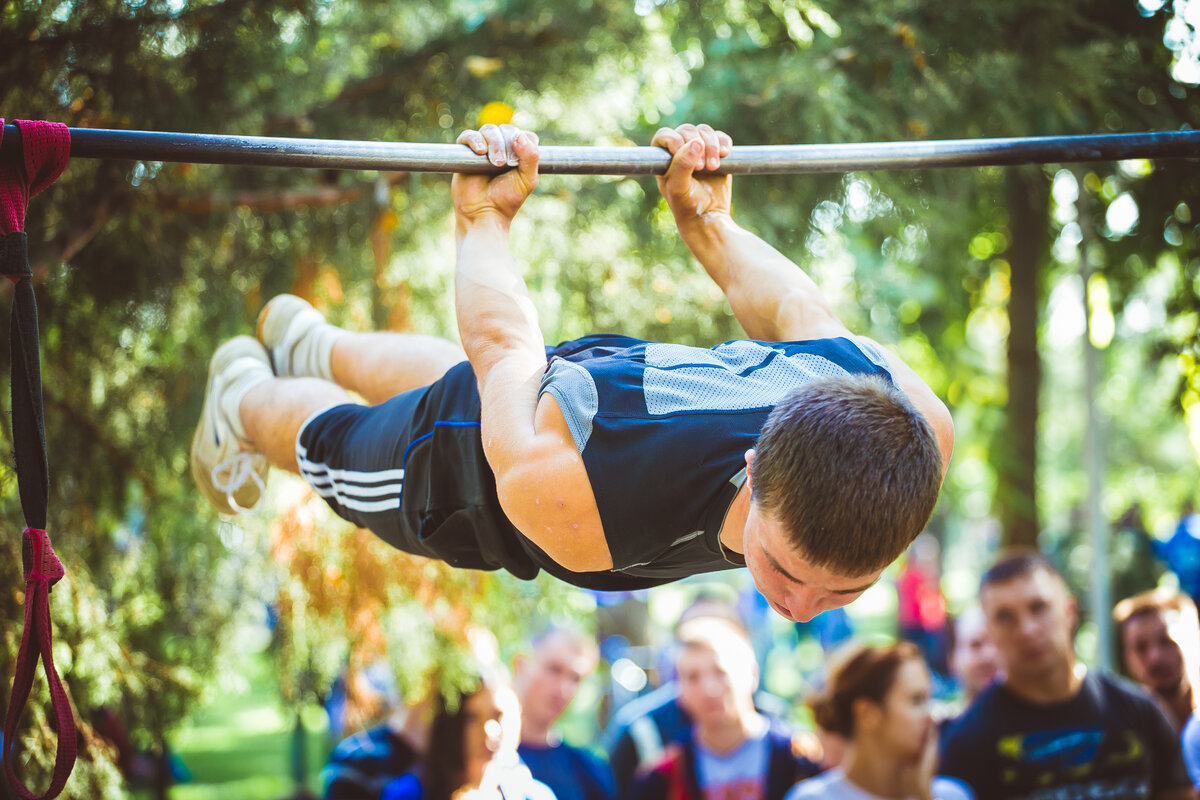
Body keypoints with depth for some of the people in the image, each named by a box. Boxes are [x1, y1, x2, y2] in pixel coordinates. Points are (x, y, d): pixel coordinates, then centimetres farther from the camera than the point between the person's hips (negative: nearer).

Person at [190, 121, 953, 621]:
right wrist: (486, 219, -10)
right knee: (337, 439, 32)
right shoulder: (562, 499, -52)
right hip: (469, 448, -5)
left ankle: (314, 345, 72)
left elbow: (796, 312, -17)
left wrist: (707, 220, 1)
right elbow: (504, 348, -29)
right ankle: (244, 396, 68)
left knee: (442, 376, 39)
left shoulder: (915, 427, -40)